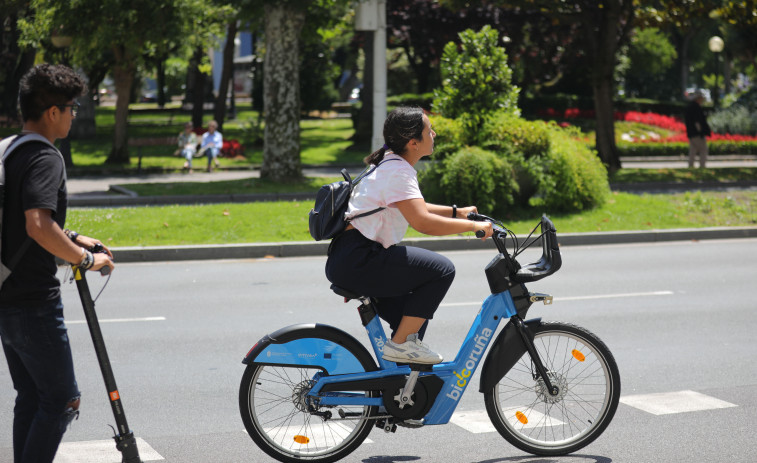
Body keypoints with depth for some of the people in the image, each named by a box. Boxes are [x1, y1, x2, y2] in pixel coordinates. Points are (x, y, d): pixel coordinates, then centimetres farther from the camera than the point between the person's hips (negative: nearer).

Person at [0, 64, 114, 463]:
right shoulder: (44, 158, -17)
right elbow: (38, 226, -31)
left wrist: (71, 237, 19)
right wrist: (85, 259, -19)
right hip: (34, 303, -10)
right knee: (60, 399, -1)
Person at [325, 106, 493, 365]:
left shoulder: (391, 165, 17)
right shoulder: (398, 171, -15)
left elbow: (415, 209, 33)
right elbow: (423, 223, -26)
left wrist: (457, 212, 25)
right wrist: (473, 226, -17)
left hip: (346, 263, 11)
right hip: (357, 259, -11)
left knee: (416, 316, 18)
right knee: (441, 270, -15)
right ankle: (400, 344, -11)